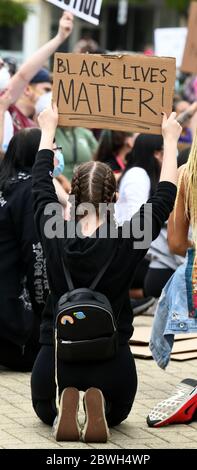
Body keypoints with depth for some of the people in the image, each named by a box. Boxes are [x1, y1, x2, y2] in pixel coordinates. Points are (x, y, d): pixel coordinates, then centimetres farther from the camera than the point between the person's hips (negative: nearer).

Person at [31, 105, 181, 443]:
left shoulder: (54, 237, -8)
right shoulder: (126, 243, -12)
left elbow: (41, 186, 10)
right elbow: (163, 199, 3)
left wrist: (48, 130, 24)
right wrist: (170, 140, 16)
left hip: (55, 361, 1)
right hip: (112, 365, -1)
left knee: (46, 413, 31)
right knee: (116, 414, 31)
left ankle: (64, 409, -6)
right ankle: (99, 411, -6)